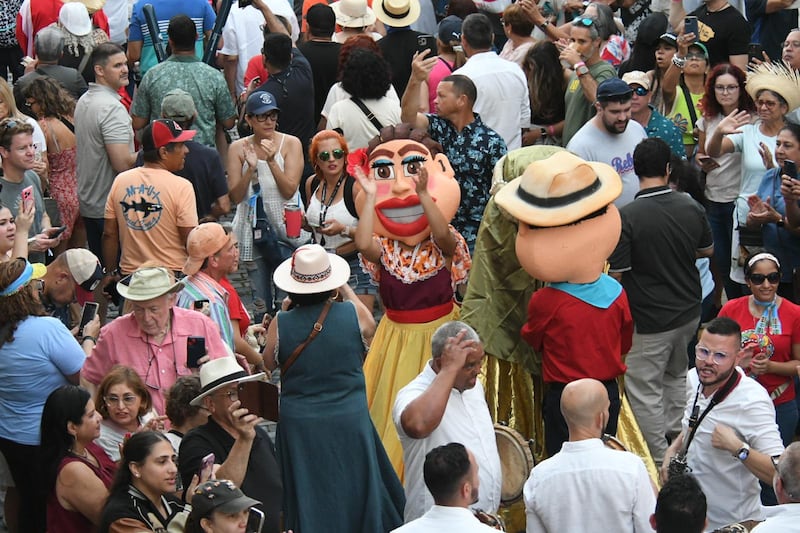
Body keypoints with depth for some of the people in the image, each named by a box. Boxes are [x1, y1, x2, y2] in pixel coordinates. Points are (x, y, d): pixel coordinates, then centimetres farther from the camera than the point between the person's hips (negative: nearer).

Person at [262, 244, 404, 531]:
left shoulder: (281, 324, -11)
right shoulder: (351, 313, -11)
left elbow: (269, 363, 7)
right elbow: (370, 327, 14)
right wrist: (345, 289, 23)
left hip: (299, 424, 0)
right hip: (350, 420, 0)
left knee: (308, 500, 12)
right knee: (355, 495, 16)